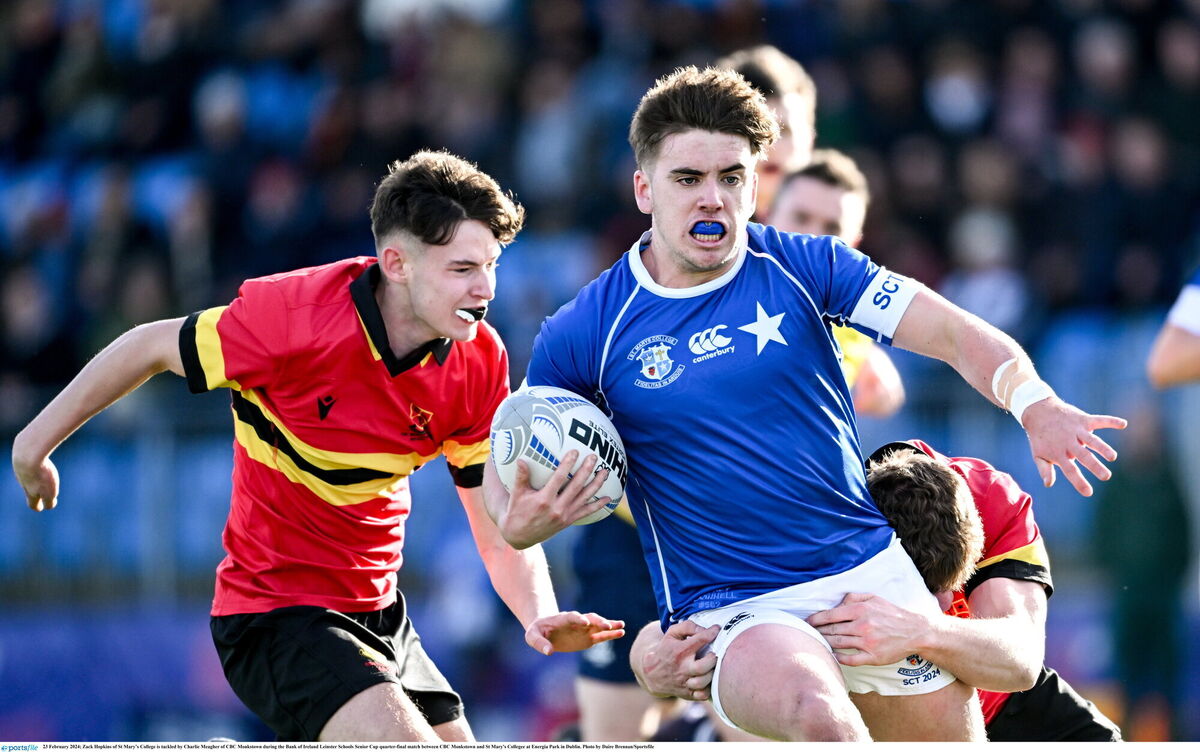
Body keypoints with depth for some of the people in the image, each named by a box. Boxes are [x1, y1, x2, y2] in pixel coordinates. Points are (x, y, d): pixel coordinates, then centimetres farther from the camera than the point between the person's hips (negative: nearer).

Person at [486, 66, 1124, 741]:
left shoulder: (804, 266, 1)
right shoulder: (582, 334, -3)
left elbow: (956, 334, -4)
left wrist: (1035, 404, -24)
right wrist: (519, 523, -16)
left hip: (872, 569, 4)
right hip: (734, 610, -4)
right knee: (817, 712, -35)